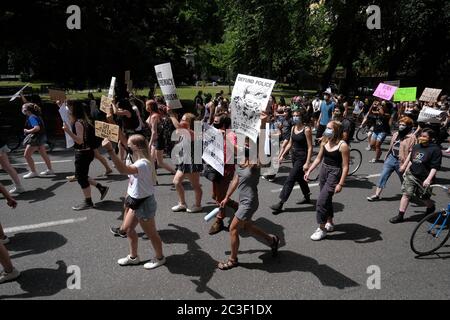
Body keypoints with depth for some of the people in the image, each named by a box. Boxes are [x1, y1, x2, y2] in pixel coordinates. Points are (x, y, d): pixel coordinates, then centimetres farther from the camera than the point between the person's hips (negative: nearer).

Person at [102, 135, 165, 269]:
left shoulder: (143, 164, -30)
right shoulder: (138, 161, 2)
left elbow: (123, 169, -48)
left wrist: (110, 150, -53)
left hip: (144, 203, -10)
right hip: (136, 202, 10)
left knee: (151, 233, 9)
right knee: (127, 228, 20)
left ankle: (159, 258, 32)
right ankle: (133, 257, 38)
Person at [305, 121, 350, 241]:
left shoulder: (342, 145, -17)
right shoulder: (325, 142, 3)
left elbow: (345, 167, -17)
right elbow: (318, 159, 14)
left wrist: (340, 184, -19)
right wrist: (309, 171, 9)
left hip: (335, 173, -7)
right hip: (324, 170, 7)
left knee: (321, 201, -10)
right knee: (327, 200, 19)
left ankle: (322, 229, 6)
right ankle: (329, 223, 39)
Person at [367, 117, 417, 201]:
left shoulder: (411, 137, -14)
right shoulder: (396, 134, 7)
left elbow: (411, 154, -17)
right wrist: (386, 157, 19)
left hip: (401, 162, -6)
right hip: (391, 158, 6)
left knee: (404, 181, 13)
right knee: (383, 176, -1)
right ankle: (377, 195, 3)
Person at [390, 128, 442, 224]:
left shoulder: (435, 150, -13)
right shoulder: (416, 147, 6)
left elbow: (435, 167, -18)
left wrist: (428, 179, -25)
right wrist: (406, 171, 20)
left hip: (423, 179, -5)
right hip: (411, 175, 5)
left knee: (424, 197, 13)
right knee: (406, 194, 0)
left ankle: (431, 208, 46)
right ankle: (400, 215, 6)